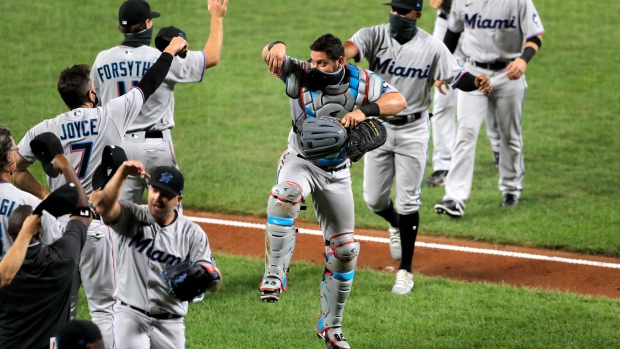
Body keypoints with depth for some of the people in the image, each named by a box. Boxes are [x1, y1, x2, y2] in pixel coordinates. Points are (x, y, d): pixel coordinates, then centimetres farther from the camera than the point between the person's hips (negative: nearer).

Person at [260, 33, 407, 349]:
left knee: (344, 250, 6)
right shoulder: (301, 75, -18)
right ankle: (275, 273, -33)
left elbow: (398, 101, -22)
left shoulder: (362, 81, -12)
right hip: (300, 162, -3)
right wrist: (276, 48, -57)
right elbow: (271, 55, -32)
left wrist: (364, 110, -40)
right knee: (285, 195, -40)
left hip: (336, 173, 3)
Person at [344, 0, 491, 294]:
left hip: (413, 130, -1)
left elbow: (457, 76, -6)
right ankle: (397, 226, 43)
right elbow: (351, 48, -30)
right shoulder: (374, 36, -10)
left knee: (407, 202, 0)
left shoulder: (432, 47, -7)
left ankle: (405, 271, 12)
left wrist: (476, 82, -30)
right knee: (374, 200, 7)